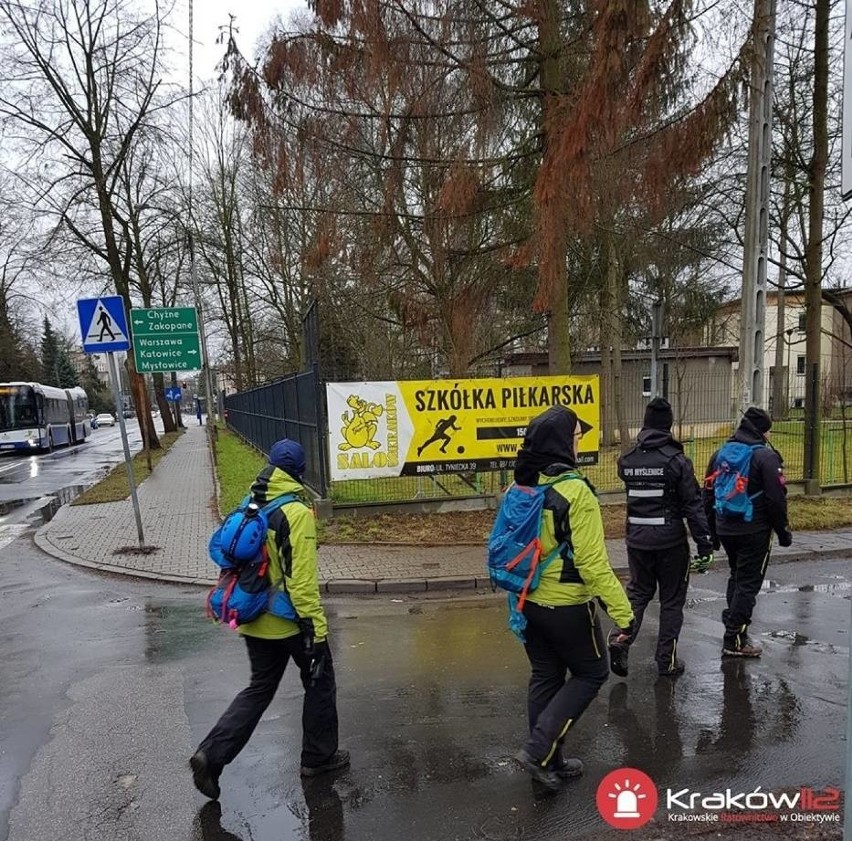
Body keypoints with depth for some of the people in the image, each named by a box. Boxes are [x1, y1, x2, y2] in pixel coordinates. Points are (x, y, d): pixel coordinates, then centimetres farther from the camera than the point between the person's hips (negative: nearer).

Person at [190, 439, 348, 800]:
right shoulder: (296, 513, -20)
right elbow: (301, 578, -24)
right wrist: (316, 627, -18)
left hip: (255, 621, 7)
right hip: (290, 621, -7)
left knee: (259, 689, 21)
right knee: (320, 682, 15)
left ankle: (211, 754, 12)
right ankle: (319, 756, 28)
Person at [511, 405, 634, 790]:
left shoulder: (520, 488, 0)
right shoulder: (575, 492, -22)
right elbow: (592, 562, -24)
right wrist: (622, 611, -19)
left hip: (528, 602, 7)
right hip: (566, 606, -6)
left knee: (544, 677, 19)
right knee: (591, 673, 15)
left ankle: (550, 763, 31)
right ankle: (538, 749, 7)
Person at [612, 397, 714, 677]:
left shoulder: (627, 460, 0)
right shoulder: (676, 460, -13)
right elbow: (693, 505, -12)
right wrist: (704, 544, -8)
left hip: (637, 539, 3)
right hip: (670, 541, -3)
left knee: (638, 591, 18)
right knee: (672, 599, 12)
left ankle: (622, 639, -2)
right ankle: (667, 660, 18)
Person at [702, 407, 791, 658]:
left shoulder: (719, 454, 7)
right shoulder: (766, 456, -12)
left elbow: (708, 496, 10)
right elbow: (776, 500, -14)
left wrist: (713, 531, 18)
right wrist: (783, 532, -2)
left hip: (725, 530, 6)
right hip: (754, 531, -6)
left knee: (736, 576, 22)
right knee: (748, 583, 2)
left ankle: (733, 625, 27)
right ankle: (735, 641, 5)